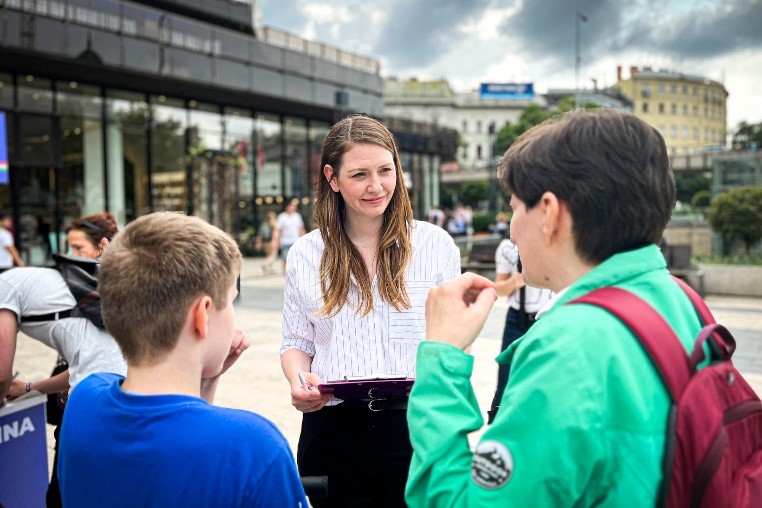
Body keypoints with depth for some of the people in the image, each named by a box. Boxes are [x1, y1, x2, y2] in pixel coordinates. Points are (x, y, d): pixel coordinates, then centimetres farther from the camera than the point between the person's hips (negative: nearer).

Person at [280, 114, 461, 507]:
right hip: (333, 427, 1)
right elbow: (296, 342, 10)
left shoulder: (435, 243, -1)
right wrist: (298, 381, -11)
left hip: (416, 426, -1)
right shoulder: (305, 254, 3)